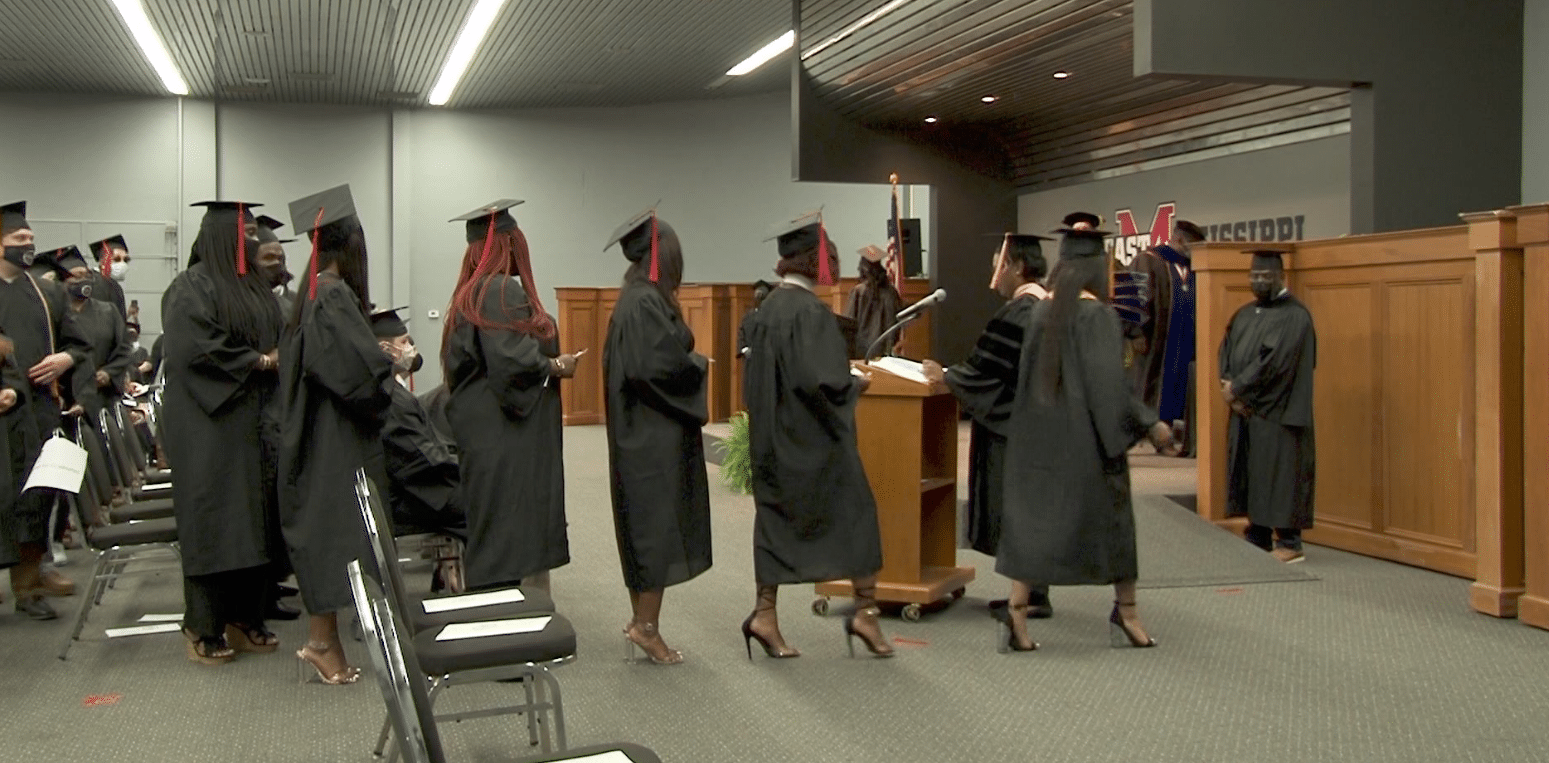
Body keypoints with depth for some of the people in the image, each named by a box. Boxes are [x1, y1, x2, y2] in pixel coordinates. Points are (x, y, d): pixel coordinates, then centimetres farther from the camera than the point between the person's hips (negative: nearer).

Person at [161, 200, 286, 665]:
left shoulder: (254, 288, 18)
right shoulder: (190, 289, -7)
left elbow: (279, 338, 18)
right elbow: (197, 349, -18)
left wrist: (279, 359, -4)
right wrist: (259, 361, -12)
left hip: (256, 423, 8)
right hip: (210, 423, -8)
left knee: (254, 521, 6)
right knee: (213, 522, -5)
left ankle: (245, 619, 13)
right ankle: (204, 628, 3)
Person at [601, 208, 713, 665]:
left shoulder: (634, 298, 12)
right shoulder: (648, 302, -17)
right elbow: (663, 365, -25)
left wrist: (689, 362, 8)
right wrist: (699, 365, -7)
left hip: (640, 431, 10)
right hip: (657, 435, -10)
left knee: (645, 525, 14)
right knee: (659, 526, -4)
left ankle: (641, 617, 21)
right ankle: (646, 626, 1)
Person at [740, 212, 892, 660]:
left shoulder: (768, 308, 8)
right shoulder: (809, 309, -17)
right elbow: (821, 379, -23)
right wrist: (856, 384, -5)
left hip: (773, 435, 8)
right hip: (814, 436, -8)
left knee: (777, 518, 11)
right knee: (854, 511, 6)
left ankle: (765, 614, 8)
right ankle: (865, 610, 9)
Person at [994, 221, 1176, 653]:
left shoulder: (1041, 310, 4)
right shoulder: (1097, 314, -13)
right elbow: (1108, 384, -18)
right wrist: (1149, 424, -13)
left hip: (1039, 431, 5)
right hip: (1084, 434, -5)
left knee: (1036, 518, 7)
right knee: (1108, 515, 10)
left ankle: (1017, 609, -4)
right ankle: (1124, 611, 21)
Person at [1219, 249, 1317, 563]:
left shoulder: (1294, 315, -10)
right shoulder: (1244, 314, 15)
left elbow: (1274, 362, -18)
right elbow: (1226, 352, 10)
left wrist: (1236, 388, -13)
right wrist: (1230, 389, -8)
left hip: (1276, 411, -7)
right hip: (1245, 410, 8)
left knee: (1278, 474, -4)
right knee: (1252, 475, 11)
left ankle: (1289, 544, 4)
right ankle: (1257, 539, 19)